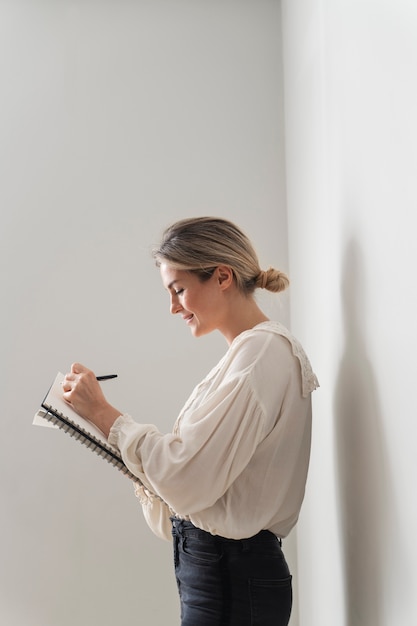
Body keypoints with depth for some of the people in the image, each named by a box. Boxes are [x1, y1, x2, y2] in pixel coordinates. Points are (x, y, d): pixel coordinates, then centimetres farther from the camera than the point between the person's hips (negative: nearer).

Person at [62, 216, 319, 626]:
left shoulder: (262, 353, -17)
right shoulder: (250, 350, 12)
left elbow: (188, 478, -22)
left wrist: (104, 413, -13)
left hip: (231, 579, -8)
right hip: (220, 564, 8)